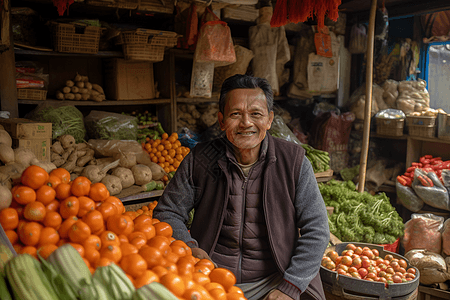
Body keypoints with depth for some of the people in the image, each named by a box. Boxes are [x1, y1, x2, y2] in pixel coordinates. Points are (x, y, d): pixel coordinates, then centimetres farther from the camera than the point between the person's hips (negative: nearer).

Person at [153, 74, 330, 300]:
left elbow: (316, 230, -2)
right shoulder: (199, 160, -3)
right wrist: (188, 246, -13)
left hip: (272, 281, 1)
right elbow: (167, 212, 6)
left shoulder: (293, 161, -4)